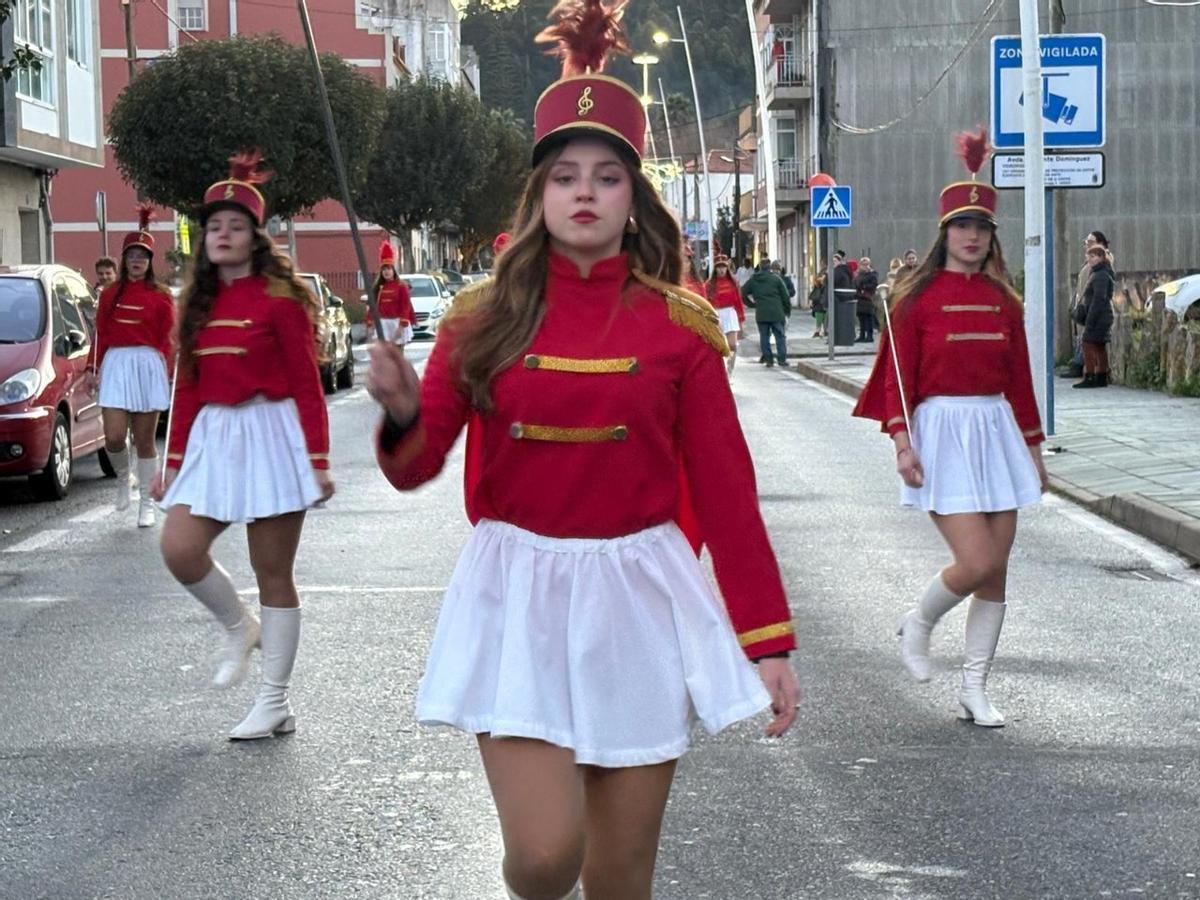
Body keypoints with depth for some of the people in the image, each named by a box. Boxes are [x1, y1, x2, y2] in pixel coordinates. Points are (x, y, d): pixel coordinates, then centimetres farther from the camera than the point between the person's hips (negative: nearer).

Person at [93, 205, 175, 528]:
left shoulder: (160, 296, 3)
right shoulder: (110, 294, 9)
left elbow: (165, 340, 3)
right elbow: (101, 336, 11)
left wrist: (166, 376, -2)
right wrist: (99, 369, 7)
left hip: (148, 365, -1)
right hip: (116, 365, 1)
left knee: (145, 440, 2)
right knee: (114, 437, -11)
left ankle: (146, 504, 11)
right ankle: (124, 478, 21)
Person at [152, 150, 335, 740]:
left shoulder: (279, 298, -6)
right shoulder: (196, 303, 12)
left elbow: (306, 384, -7)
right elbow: (187, 388, 15)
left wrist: (318, 461, -10)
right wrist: (175, 461, 14)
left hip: (270, 434, -5)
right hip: (211, 437, 6)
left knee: (272, 573, 1)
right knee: (179, 549, -13)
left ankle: (275, 704, 10)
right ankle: (238, 628, 16)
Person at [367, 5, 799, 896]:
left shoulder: (679, 326, -1)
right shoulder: (484, 319, 1)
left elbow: (727, 489, 0)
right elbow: (415, 468, 1)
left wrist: (768, 640, -3)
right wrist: (403, 414, -22)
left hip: (638, 597, 1)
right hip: (518, 595, 0)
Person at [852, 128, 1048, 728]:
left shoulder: (1003, 300, 9)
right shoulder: (918, 297, -4)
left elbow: (1019, 378, 14)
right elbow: (899, 374, -6)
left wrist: (1032, 448, 14)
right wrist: (902, 442, -15)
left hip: (996, 431, 5)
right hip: (942, 432, -5)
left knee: (996, 570, 4)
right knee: (977, 563, -15)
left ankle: (974, 691, 14)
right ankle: (917, 624, 16)